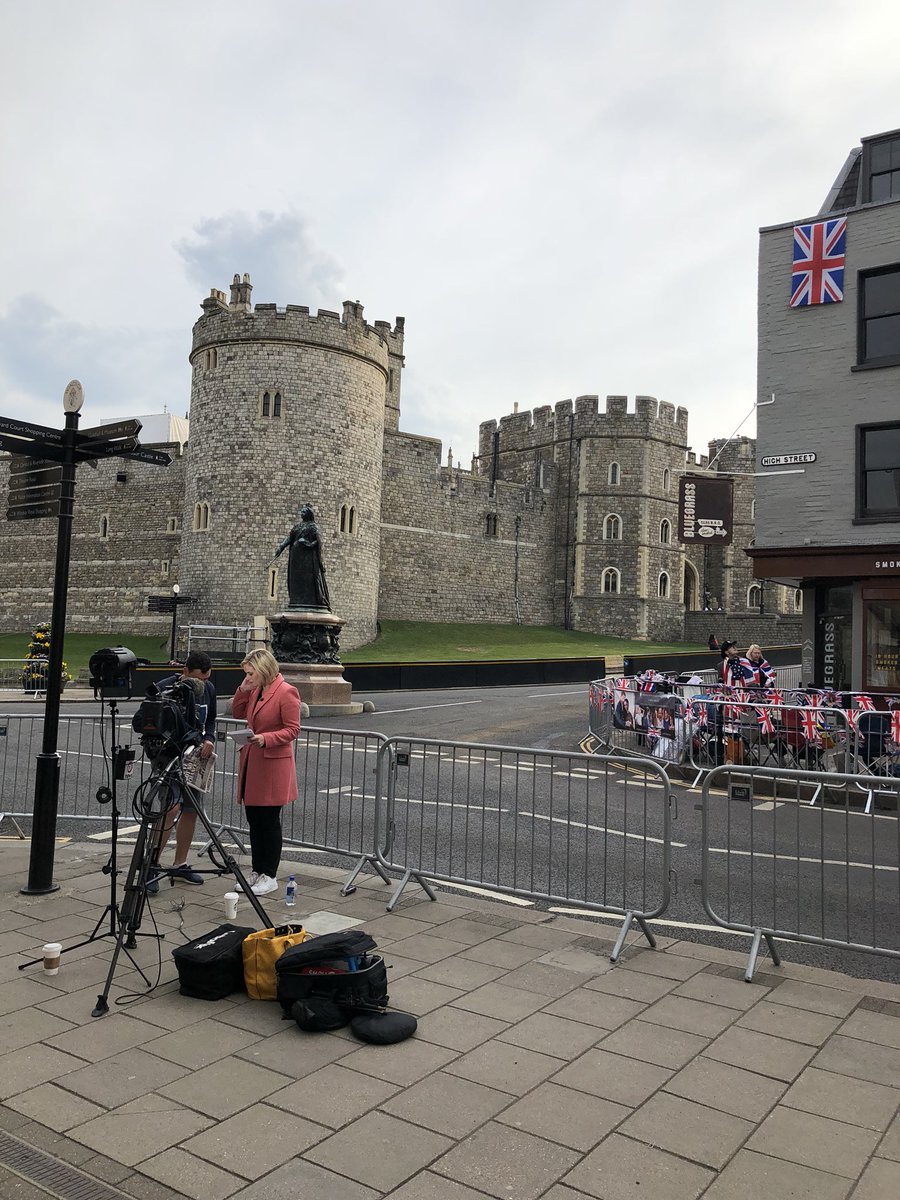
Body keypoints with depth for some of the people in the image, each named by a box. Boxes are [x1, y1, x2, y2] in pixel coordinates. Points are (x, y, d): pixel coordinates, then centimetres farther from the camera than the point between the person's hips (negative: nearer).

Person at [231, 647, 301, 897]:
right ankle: (257, 871, 25)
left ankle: (269, 876, 10)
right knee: (254, 820, 14)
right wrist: (243, 689, 3)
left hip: (273, 765, -8)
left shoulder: (286, 692, -15)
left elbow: (292, 730, -14)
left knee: (269, 821, 0)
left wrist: (266, 739, -26)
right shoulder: (255, 690, 10)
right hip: (251, 763, 8)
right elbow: (237, 712, 17)